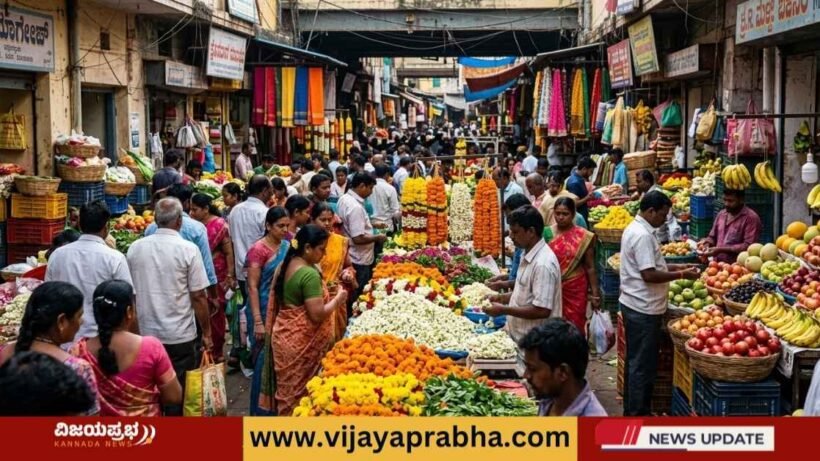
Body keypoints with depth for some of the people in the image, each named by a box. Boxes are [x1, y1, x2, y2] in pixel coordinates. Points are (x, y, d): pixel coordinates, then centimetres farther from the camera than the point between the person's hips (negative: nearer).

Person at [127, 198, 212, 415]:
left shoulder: (135, 248, 2)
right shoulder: (188, 250, -10)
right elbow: (198, 296, -10)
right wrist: (207, 333, 0)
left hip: (145, 334, 4)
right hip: (180, 336, -4)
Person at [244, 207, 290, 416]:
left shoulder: (287, 246, 6)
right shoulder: (259, 249, -12)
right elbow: (252, 286, -14)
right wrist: (257, 321, -17)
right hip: (265, 311, -6)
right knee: (265, 359, 1)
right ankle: (260, 409, 14)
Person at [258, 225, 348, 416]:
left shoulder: (284, 265, 5)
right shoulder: (310, 274, -22)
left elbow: (276, 302, 14)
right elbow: (317, 315, -23)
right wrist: (337, 300, -9)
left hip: (283, 334, 9)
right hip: (301, 341, -9)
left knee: (287, 389, 18)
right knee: (300, 393, 3)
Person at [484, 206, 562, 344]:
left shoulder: (543, 264, -24)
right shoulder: (528, 255, 7)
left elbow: (542, 310, -26)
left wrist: (504, 310, -22)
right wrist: (503, 298, 5)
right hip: (519, 336, 9)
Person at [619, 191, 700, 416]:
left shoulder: (635, 228, 12)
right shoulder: (643, 235, -21)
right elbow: (649, 275, -24)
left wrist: (675, 267, 11)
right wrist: (681, 275, -15)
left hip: (634, 305, 11)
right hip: (644, 309, -11)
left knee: (635, 361, 17)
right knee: (643, 365, -2)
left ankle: (631, 410, 27)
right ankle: (638, 413, 6)